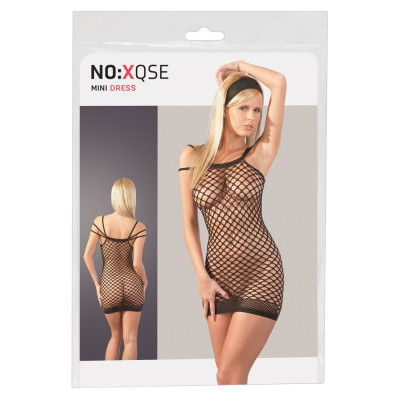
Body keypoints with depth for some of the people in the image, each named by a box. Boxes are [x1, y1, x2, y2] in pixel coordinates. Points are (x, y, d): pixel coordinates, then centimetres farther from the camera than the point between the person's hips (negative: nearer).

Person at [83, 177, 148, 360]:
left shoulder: (100, 221, -5)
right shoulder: (139, 227, -10)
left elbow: (87, 255, -6)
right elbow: (137, 263, -14)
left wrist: (96, 283, 4)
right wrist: (145, 282, 5)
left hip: (109, 286, 2)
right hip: (131, 283, -2)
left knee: (115, 335, 22)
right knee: (130, 339, 8)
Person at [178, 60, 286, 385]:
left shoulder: (260, 154, 0)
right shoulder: (193, 156, 5)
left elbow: (280, 82, -7)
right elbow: (189, 221, 5)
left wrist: (240, 66, 8)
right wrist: (202, 277, -1)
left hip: (262, 273, -2)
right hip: (219, 276, 3)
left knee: (229, 376, -6)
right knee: (229, 374, 10)